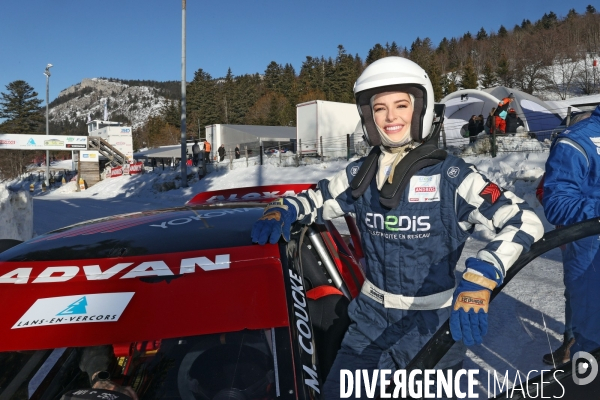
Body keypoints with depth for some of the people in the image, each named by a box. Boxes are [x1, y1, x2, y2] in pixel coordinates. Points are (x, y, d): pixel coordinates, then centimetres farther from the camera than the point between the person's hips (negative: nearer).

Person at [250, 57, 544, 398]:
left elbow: (525, 221, -19)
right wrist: (281, 211, -11)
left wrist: (480, 279, -35)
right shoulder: (361, 174, -1)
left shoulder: (450, 174, -14)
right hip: (373, 317, 3)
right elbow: (314, 201, 11)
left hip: (432, 322, -3)